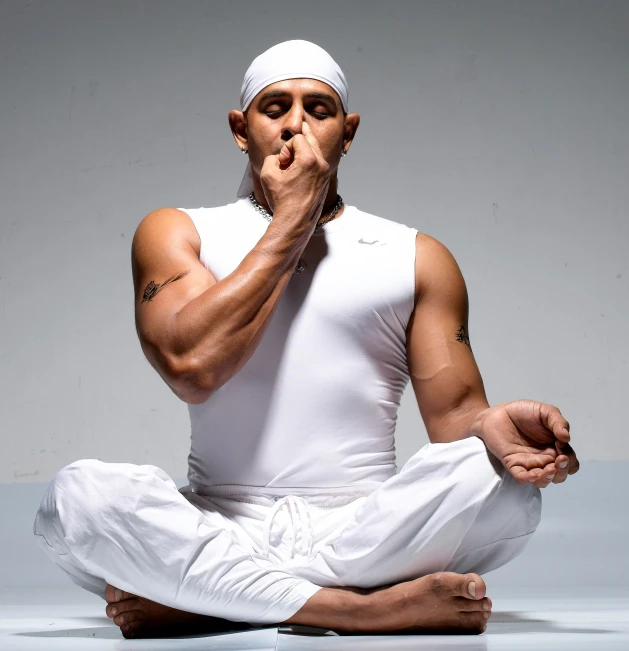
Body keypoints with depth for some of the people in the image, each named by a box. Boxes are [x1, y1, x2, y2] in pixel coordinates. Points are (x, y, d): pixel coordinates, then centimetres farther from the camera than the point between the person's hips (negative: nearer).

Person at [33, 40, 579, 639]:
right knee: (78, 494, -28)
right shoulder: (176, 233, 9)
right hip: (218, 531, -1)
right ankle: (364, 608, -27)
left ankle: (191, 599, -22)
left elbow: (453, 415, 7)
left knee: (504, 482, -28)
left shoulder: (417, 258, 13)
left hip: (362, 533, 2)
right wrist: (292, 221, -4)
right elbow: (192, 367, -10)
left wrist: (490, 427, -19)